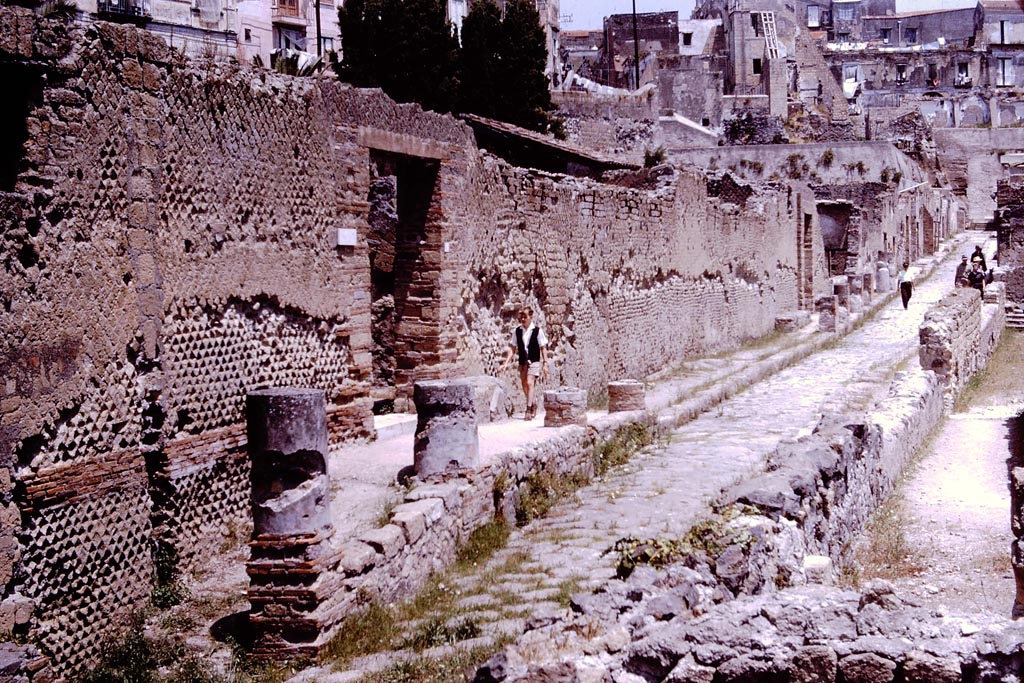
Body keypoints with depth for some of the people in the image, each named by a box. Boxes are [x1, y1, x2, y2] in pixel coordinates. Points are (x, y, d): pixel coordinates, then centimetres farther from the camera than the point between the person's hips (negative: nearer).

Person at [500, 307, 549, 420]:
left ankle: (529, 409, -20)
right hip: (522, 362, 4)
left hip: (534, 361, -4)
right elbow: (513, 348, 7)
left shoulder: (537, 331, -4)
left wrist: (545, 364, -3)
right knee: (525, 386, 8)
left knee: (530, 383, -18)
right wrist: (506, 362, 0)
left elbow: (543, 348, 0)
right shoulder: (517, 331, 4)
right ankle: (533, 404, 29)